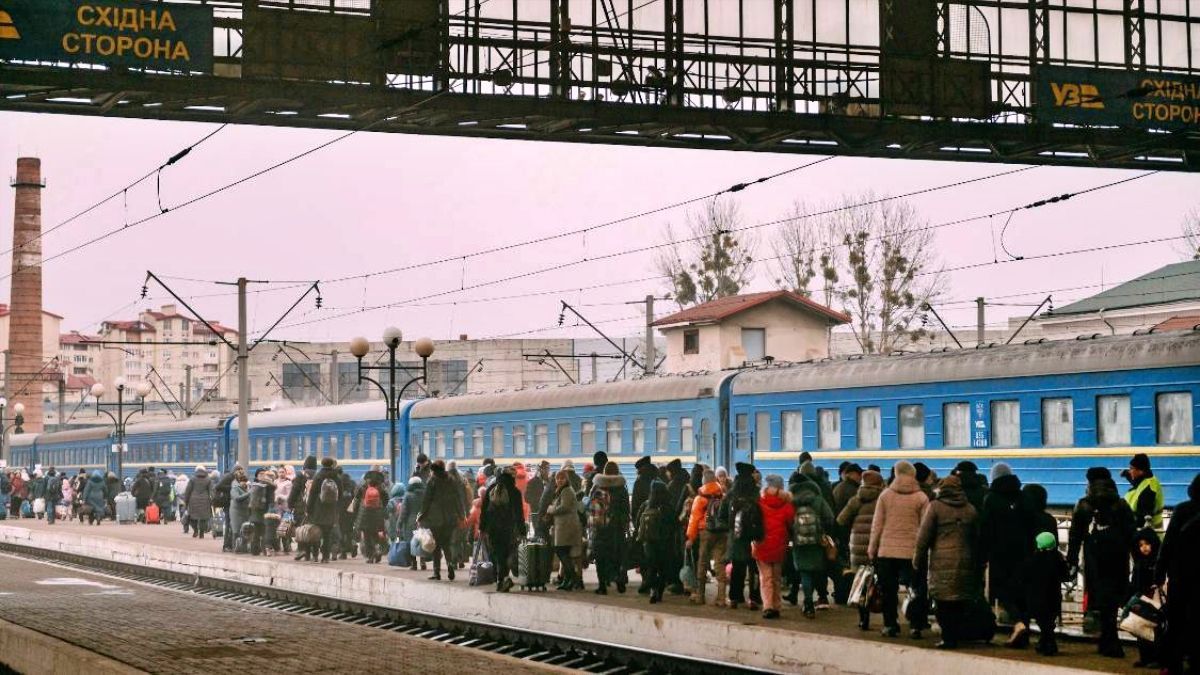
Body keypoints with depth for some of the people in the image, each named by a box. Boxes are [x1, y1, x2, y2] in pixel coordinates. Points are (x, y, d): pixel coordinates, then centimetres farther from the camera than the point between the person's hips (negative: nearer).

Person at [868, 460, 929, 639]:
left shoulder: (885, 495, 2)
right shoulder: (921, 498, -2)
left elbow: (877, 524, 3)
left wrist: (872, 548, 10)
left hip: (887, 550, 1)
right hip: (912, 551, -1)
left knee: (889, 590, 8)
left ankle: (890, 625, 8)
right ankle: (915, 626, 1)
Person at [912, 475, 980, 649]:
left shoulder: (935, 507, -1)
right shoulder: (970, 509, 11)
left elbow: (924, 537, -2)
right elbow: (976, 538, 16)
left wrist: (919, 562, 5)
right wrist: (977, 566, 20)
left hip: (942, 562, -4)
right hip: (965, 562, 4)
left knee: (944, 603, -2)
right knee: (960, 603, 8)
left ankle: (948, 638, -6)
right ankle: (955, 637, 9)